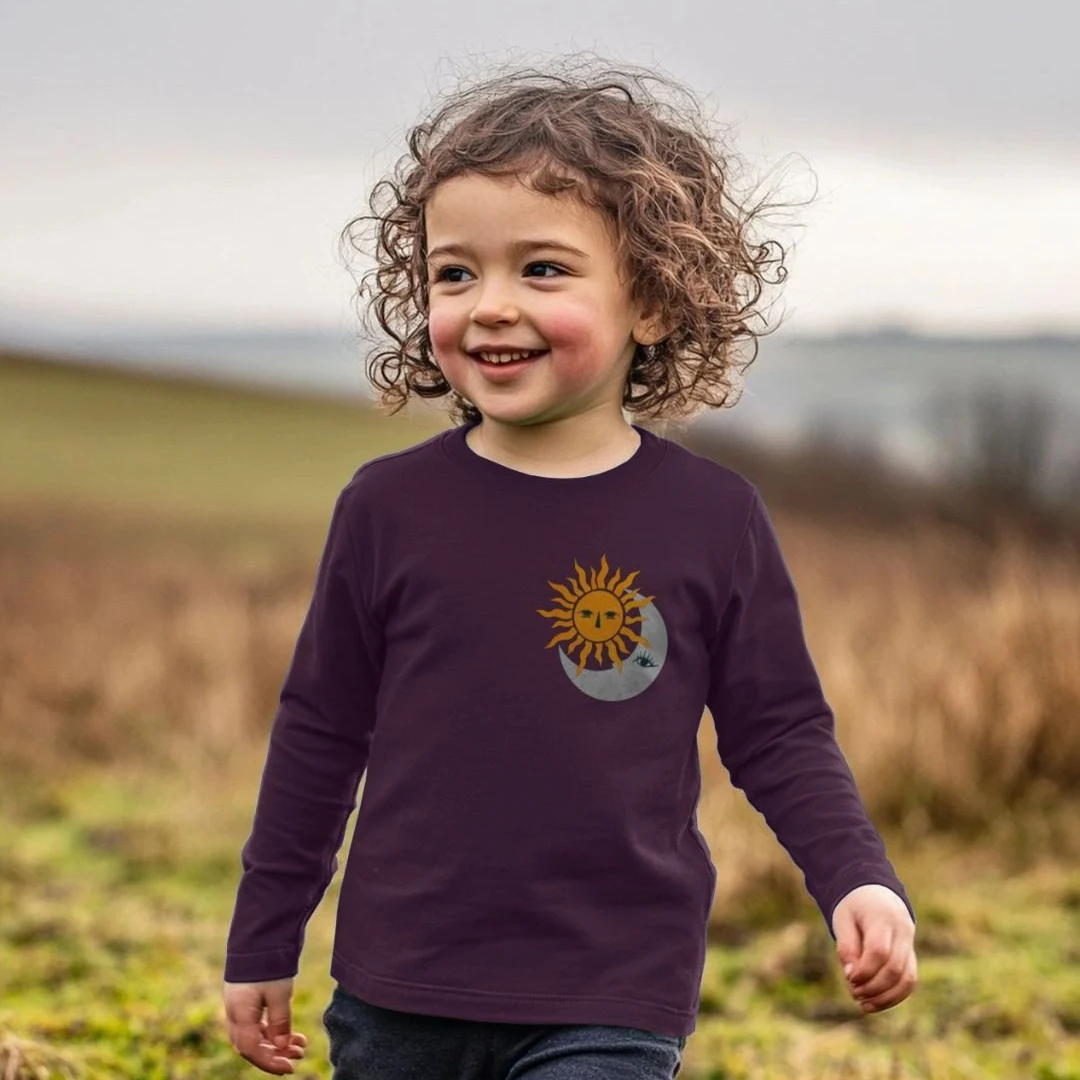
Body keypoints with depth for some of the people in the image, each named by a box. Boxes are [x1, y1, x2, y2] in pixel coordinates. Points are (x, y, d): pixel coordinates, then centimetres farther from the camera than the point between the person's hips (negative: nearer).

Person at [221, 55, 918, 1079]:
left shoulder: (714, 519, -4)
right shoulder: (389, 506, -2)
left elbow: (780, 736, 4)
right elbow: (319, 734, 7)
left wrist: (860, 882, -12)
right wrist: (262, 947, 11)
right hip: (399, 997, 2)